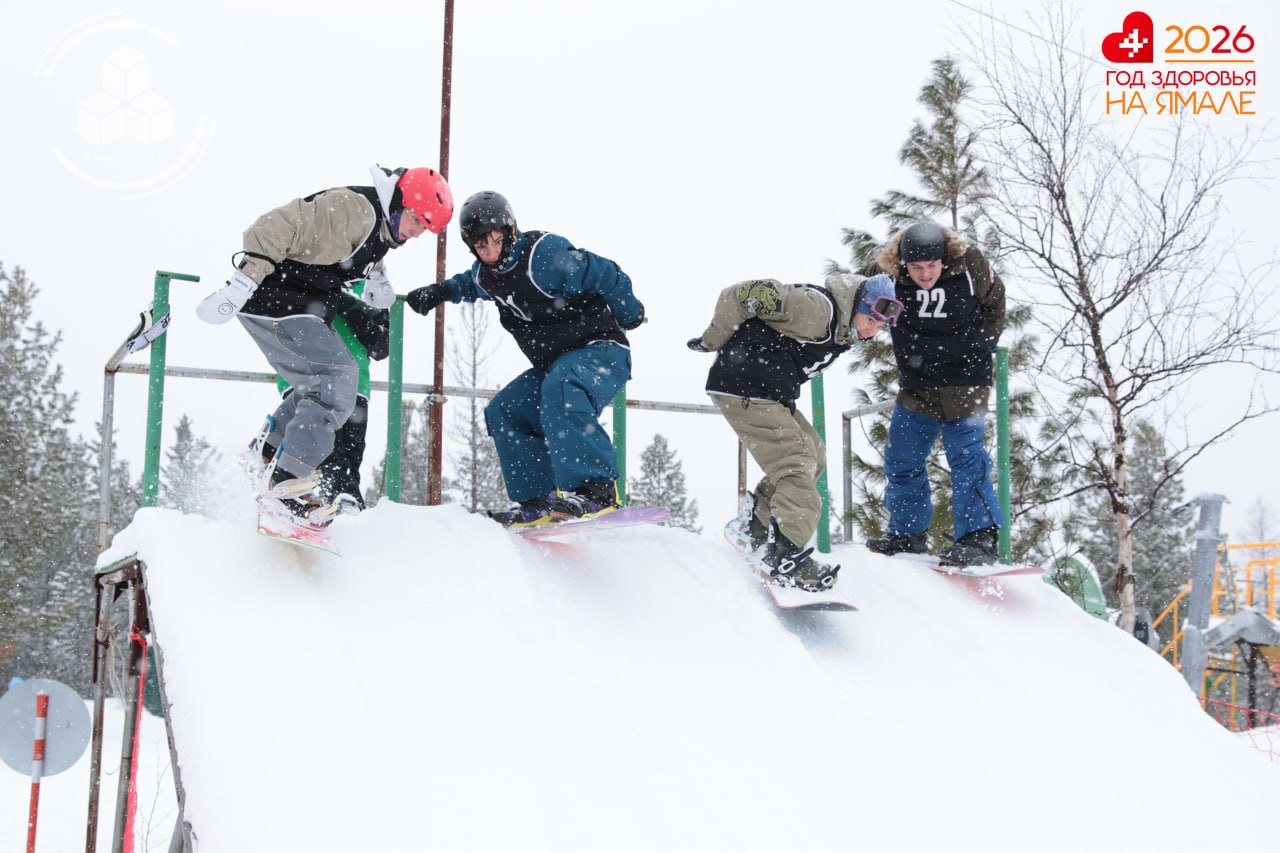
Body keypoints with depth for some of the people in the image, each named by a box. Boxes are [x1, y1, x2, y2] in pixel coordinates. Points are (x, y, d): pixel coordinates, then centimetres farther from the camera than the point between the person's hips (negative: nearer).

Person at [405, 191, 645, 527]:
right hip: (555, 363, 9)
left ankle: (594, 490, -46)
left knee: (560, 388, -38)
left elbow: (607, 276, -15)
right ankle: (539, 501, -3)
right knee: (503, 412, 2)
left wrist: (629, 316, -3)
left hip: (600, 350, -9)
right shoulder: (485, 274, 6)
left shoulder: (546, 253, -20)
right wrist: (439, 292, 21)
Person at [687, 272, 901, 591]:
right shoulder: (817, 307, -21)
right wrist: (712, 342, -10)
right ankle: (787, 558, -18)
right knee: (797, 468, -16)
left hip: (773, 396, 10)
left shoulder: (843, 330, 11)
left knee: (814, 457, 17)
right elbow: (740, 296, -22)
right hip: (745, 391, -10)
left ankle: (757, 526, 25)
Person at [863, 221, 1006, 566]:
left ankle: (980, 539, -9)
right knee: (901, 459, 10)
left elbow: (995, 302, 7)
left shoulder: (970, 268, -13)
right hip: (916, 387, 4)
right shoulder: (894, 280, -10)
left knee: (967, 457, -12)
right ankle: (908, 534, 24)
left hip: (965, 382, -4)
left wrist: (983, 344, 4)